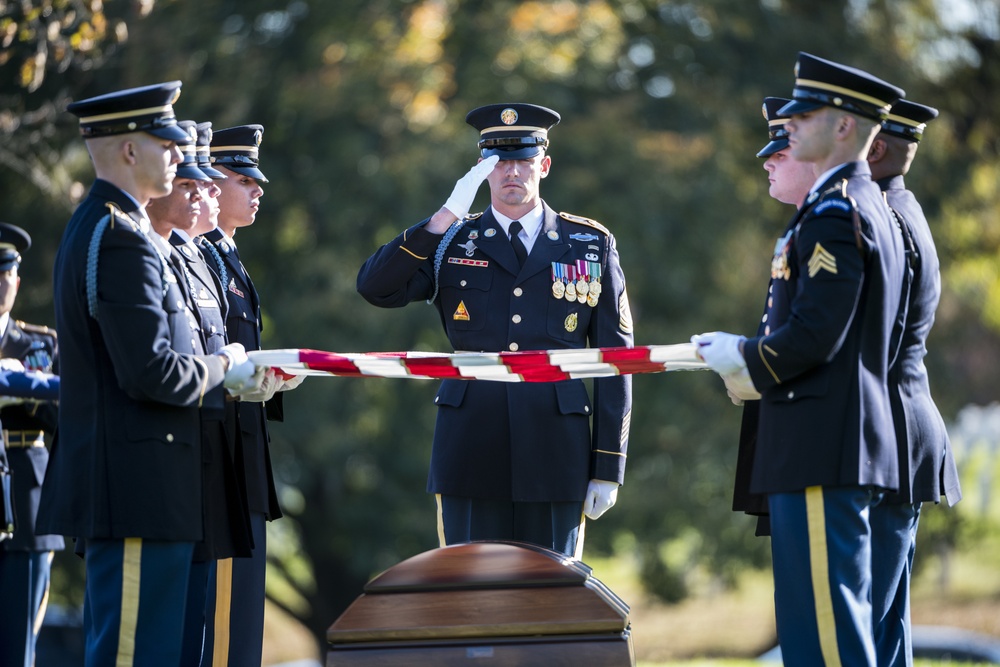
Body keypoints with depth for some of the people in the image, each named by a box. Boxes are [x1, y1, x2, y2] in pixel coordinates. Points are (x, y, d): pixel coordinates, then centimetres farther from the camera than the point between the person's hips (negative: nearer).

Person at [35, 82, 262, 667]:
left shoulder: (94, 228, 18)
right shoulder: (122, 240, -16)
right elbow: (151, 372, -23)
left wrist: (232, 377, 12)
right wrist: (222, 369, -5)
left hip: (116, 487, 11)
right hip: (141, 489, -11)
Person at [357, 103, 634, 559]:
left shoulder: (591, 244, 9)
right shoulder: (451, 242, 10)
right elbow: (375, 287, -7)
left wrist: (609, 466, 2)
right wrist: (446, 216, -15)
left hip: (555, 451, 0)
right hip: (472, 451, 0)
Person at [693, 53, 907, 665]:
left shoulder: (834, 213, -15)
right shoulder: (876, 210, 18)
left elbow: (813, 335, -22)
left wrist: (742, 358, -4)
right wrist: (756, 361, 17)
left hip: (821, 452, -11)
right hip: (853, 448, 11)